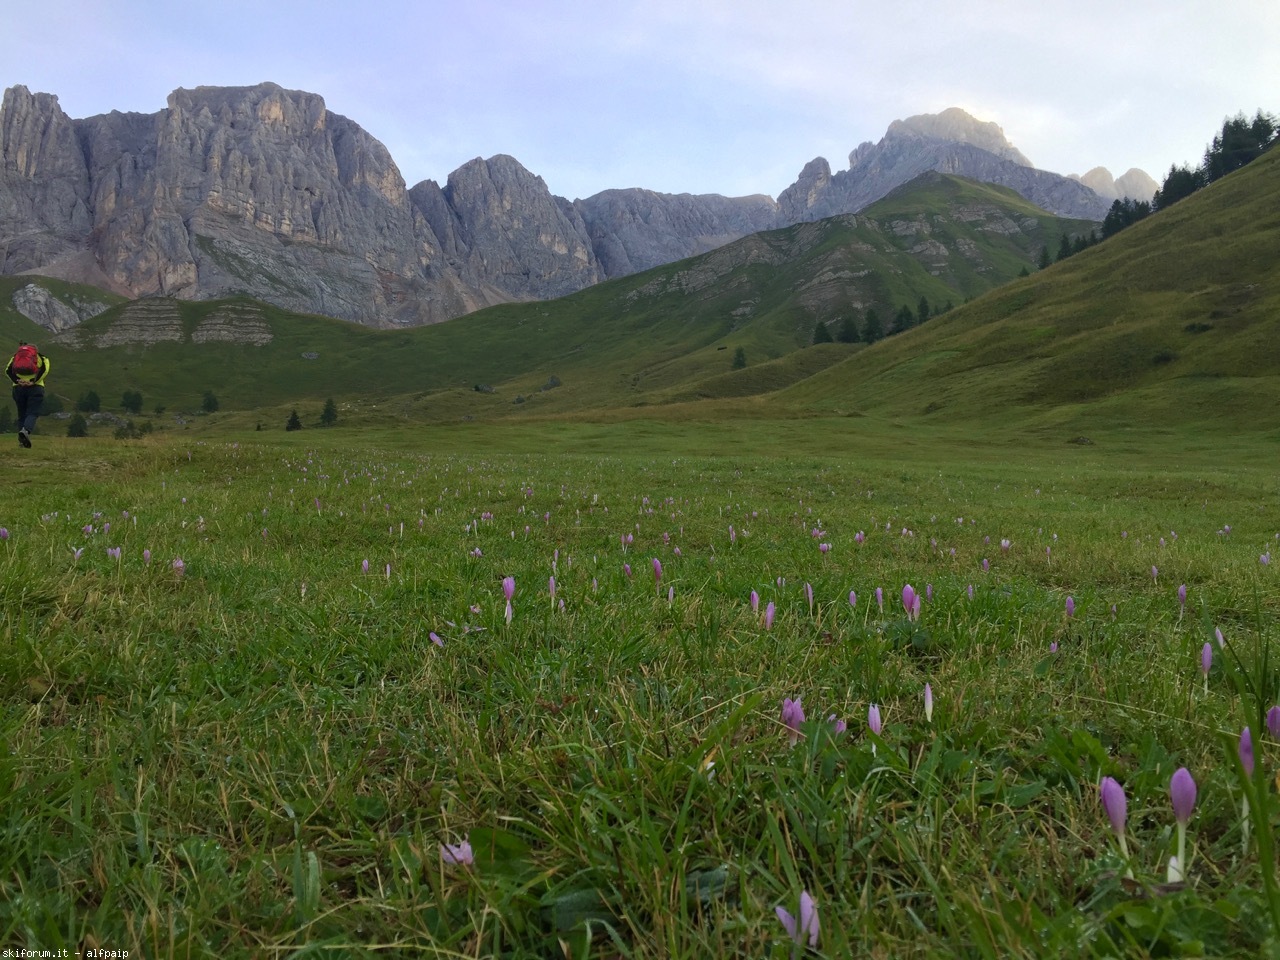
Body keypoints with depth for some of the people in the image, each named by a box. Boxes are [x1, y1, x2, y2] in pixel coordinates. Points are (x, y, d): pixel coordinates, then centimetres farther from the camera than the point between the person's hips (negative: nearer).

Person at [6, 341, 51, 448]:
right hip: (35, 388, -3)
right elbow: (45, 369, -7)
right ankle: (26, 430, -34)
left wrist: (17, 381, -4)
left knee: (22, 415, 12)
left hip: (18, 388, 3)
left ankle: (22, 440, 6)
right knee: (32, 413, -5)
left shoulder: (16, 356, 21)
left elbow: (8, 370, 4)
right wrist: (33, 382, -10)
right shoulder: (42, 358, 15)